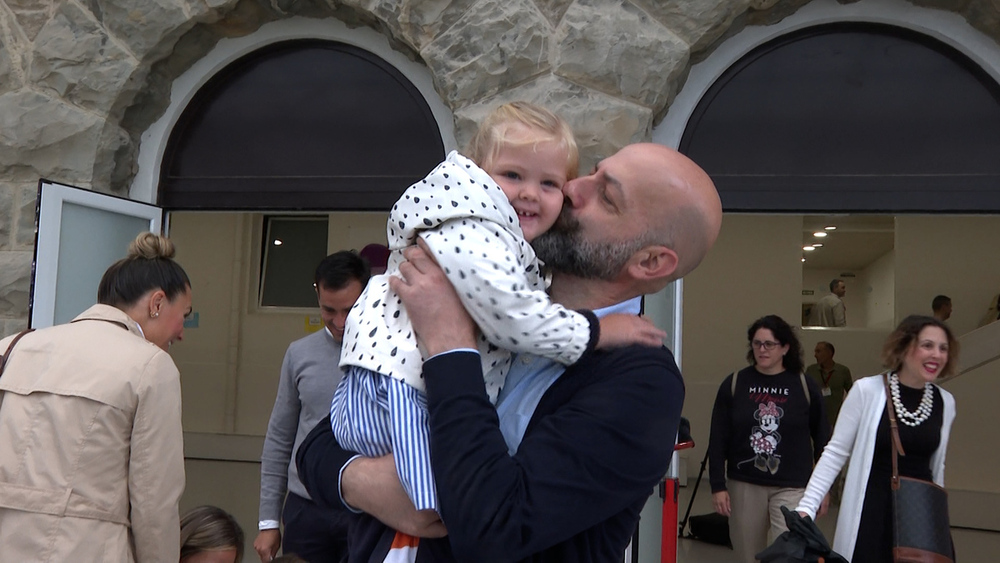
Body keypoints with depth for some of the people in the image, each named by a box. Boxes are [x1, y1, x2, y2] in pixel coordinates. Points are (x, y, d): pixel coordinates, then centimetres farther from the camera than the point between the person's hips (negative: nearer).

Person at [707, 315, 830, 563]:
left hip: (792, 487, -1)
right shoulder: (734, 384, 0)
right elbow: (718, 440, 1)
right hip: (744, 485, 2)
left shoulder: (805, 387, -1)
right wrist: (718, 485, -3)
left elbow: (821, 438, 6)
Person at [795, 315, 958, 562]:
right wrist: (807, 506, -13)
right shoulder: (868, 390, -10)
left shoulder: (945, 402, 2)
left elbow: (936, 467, 14)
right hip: (871, 513, -3)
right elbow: (836, 452, -7)